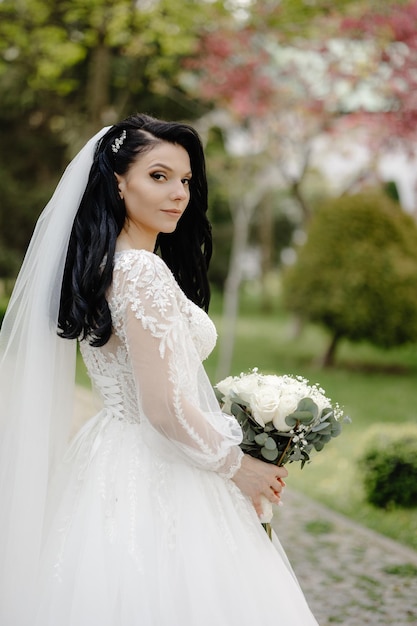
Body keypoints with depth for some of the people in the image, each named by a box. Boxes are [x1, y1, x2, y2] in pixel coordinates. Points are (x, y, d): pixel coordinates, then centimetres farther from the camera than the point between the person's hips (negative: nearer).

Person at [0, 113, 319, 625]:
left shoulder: (100, 265, 9)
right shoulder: (143, 272, -20)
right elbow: (163, 406, -24)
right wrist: (236, 465, -9)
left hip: (112, 469, 10)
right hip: (155, 484, -10)